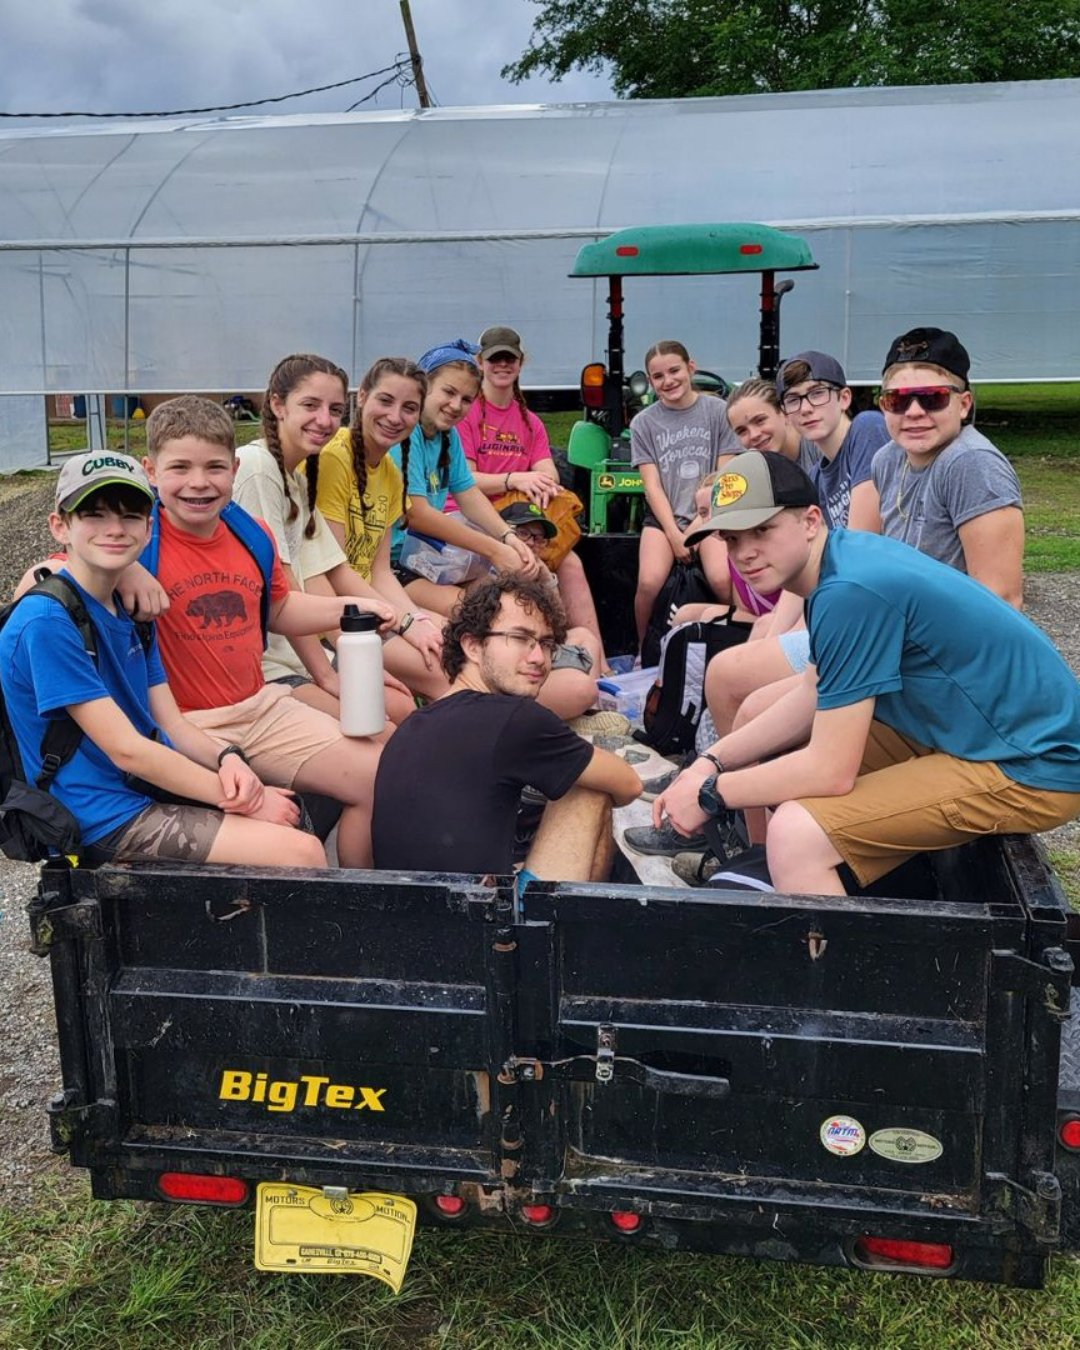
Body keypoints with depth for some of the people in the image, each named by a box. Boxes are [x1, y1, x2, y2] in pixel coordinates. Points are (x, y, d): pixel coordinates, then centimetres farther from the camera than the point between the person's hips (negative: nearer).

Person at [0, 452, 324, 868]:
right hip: (102, 818, -9)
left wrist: (227, 758, -14)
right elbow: (126, 749, -20)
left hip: (153, 785, 9)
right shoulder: (46, 623, -19)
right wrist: (236, 796, -18)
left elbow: (172, 725, 7)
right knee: (302, 853, -16)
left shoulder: (132, 611, 10)